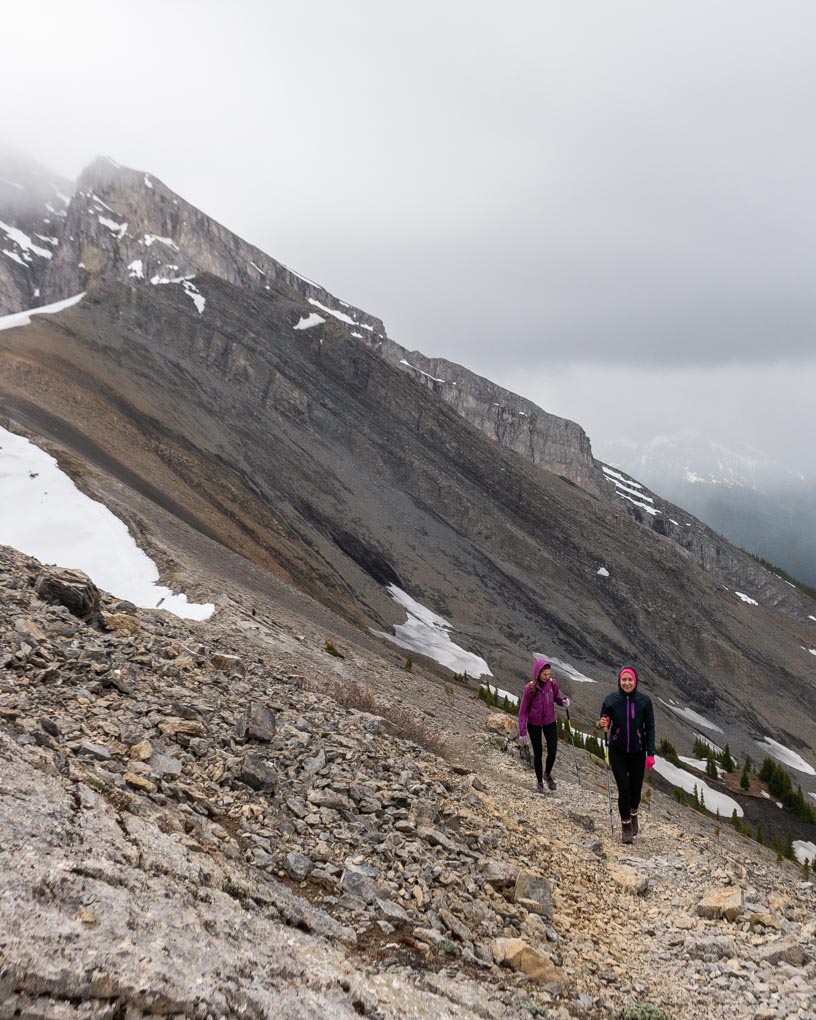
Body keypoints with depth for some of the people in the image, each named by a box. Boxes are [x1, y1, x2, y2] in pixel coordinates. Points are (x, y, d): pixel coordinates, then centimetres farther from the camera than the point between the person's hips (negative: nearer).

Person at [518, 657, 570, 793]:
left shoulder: (553, 683, -13)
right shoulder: (530, 688, -22)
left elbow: (556, 696, 7)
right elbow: (523, 711, -14)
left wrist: (563, 700, -17)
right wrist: (522, 732, -14)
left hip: (550, 723, 3)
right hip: (534, 725, -3)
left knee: (552, 752, -1)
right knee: (538, 754, 9)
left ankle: (547, 774, 30)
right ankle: (539, 782, 30)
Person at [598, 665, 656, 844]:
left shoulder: (644, 700, -9)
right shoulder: (611, 699, -8)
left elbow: (650, 728, -4)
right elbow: (604, 723, 1)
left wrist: (650, 754, -7)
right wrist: (602, 724, -23)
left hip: (638, 752, 0)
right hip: (618, 751, 0)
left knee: (636, 789, 7)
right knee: (623, 789, -4)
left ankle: (633, 814, 39)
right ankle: (626, 825, 14)